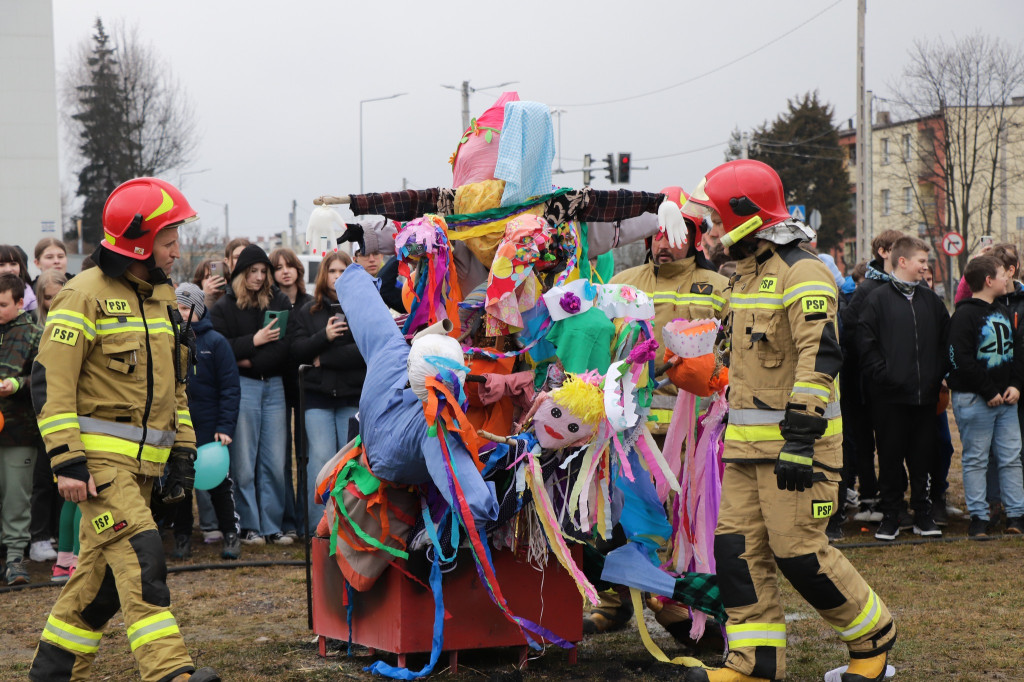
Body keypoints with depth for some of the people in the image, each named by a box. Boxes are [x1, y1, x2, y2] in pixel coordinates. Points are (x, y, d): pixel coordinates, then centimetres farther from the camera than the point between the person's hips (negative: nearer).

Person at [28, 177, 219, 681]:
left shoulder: (159, 299, 16)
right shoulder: (85, 295, -9)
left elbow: (174, 383, 25)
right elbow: (50, 382, -13)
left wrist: (182, 451, 18)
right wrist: (68, 460, -19)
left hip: (143, 460, 8)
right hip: (100, 455, -8)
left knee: (103, 569, 10)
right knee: (140, 554, -20)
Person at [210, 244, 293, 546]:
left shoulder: (279, 302, 12)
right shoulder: (224, 307, 4)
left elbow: (287, 343, 2)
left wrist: (251, 361, -9)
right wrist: (254, 341, -12)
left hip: (274, 386, 3)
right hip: (241, 387, -3)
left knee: (275, 462, 1)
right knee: (244, 462, -2)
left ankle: (273, 526, 7)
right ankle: (249, 526, 5)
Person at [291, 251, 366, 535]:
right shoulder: (308, 311, 14)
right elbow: (296, 351, 4)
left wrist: (324, 359, -8)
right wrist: (324, 336, -13)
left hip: (355, 395, -1)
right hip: (318, 397, 1)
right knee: (321, 458, -9)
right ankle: (318, 525, -5)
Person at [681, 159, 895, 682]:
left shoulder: (802, 273, -14)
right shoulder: (747, 272, 17)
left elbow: (819, 359, -21)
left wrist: (800, 442, -25)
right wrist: (737, 428, 27)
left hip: (795, 441, -9)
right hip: (748, 443, 9)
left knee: (797, 549, -8)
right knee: (738, 546, 3)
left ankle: (873, 637, 11)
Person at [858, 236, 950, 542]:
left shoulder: (931, 300, 12)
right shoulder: (878, 298, -1)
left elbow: (945, 341, 16)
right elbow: (866, 344, -6)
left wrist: (937, 375, 6)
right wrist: (882, 374, -13)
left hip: (925, 394, 4)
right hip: (889, 395, -4)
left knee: (922, 458, 8)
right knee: (890, 458, 2)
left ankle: (923, 515, 17)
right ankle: (890, 517, 10)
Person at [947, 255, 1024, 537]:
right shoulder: (964, 315, -11)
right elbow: (962, 359, -18)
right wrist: (989, 392, -16)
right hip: (974, 399, -7)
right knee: (976, 460, 1)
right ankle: (978, 517, 6)